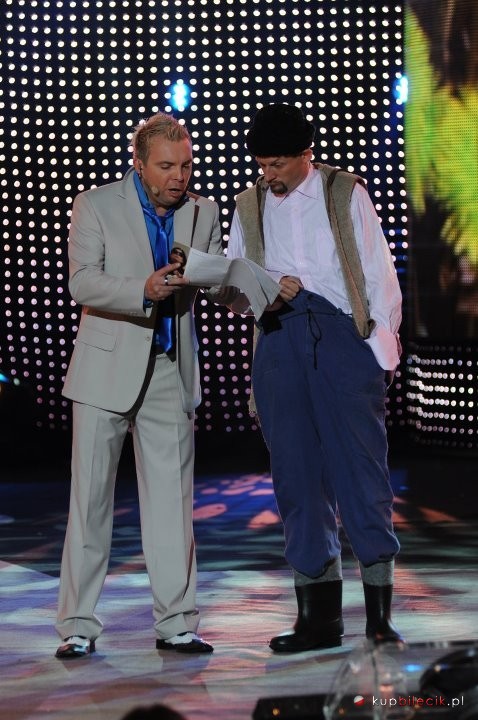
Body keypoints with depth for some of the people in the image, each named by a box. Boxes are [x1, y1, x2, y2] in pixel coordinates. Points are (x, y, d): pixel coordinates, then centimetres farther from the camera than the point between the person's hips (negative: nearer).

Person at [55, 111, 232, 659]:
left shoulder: (202, 213, 8)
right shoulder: (96, 206, -4)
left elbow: (220, 288, 9)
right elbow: (81, 283, -13)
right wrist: (144, 291, -29)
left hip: (170, 371, 3)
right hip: (107, 368, -3)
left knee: (172, 499, 4)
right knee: (91, 497, -1)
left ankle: (176, 623, 10)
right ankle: (79, 626, 5)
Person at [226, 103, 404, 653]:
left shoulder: (346, 194, 9)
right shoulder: (249, 205, 17)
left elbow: (379, 273, 6)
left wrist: (383, 343, -3)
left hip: (343, 335, -3)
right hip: (279, 342, 3)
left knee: (361, 464, -7)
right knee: (297, 473, 1)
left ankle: (379, 610, -2)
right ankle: (320, 614, 5)